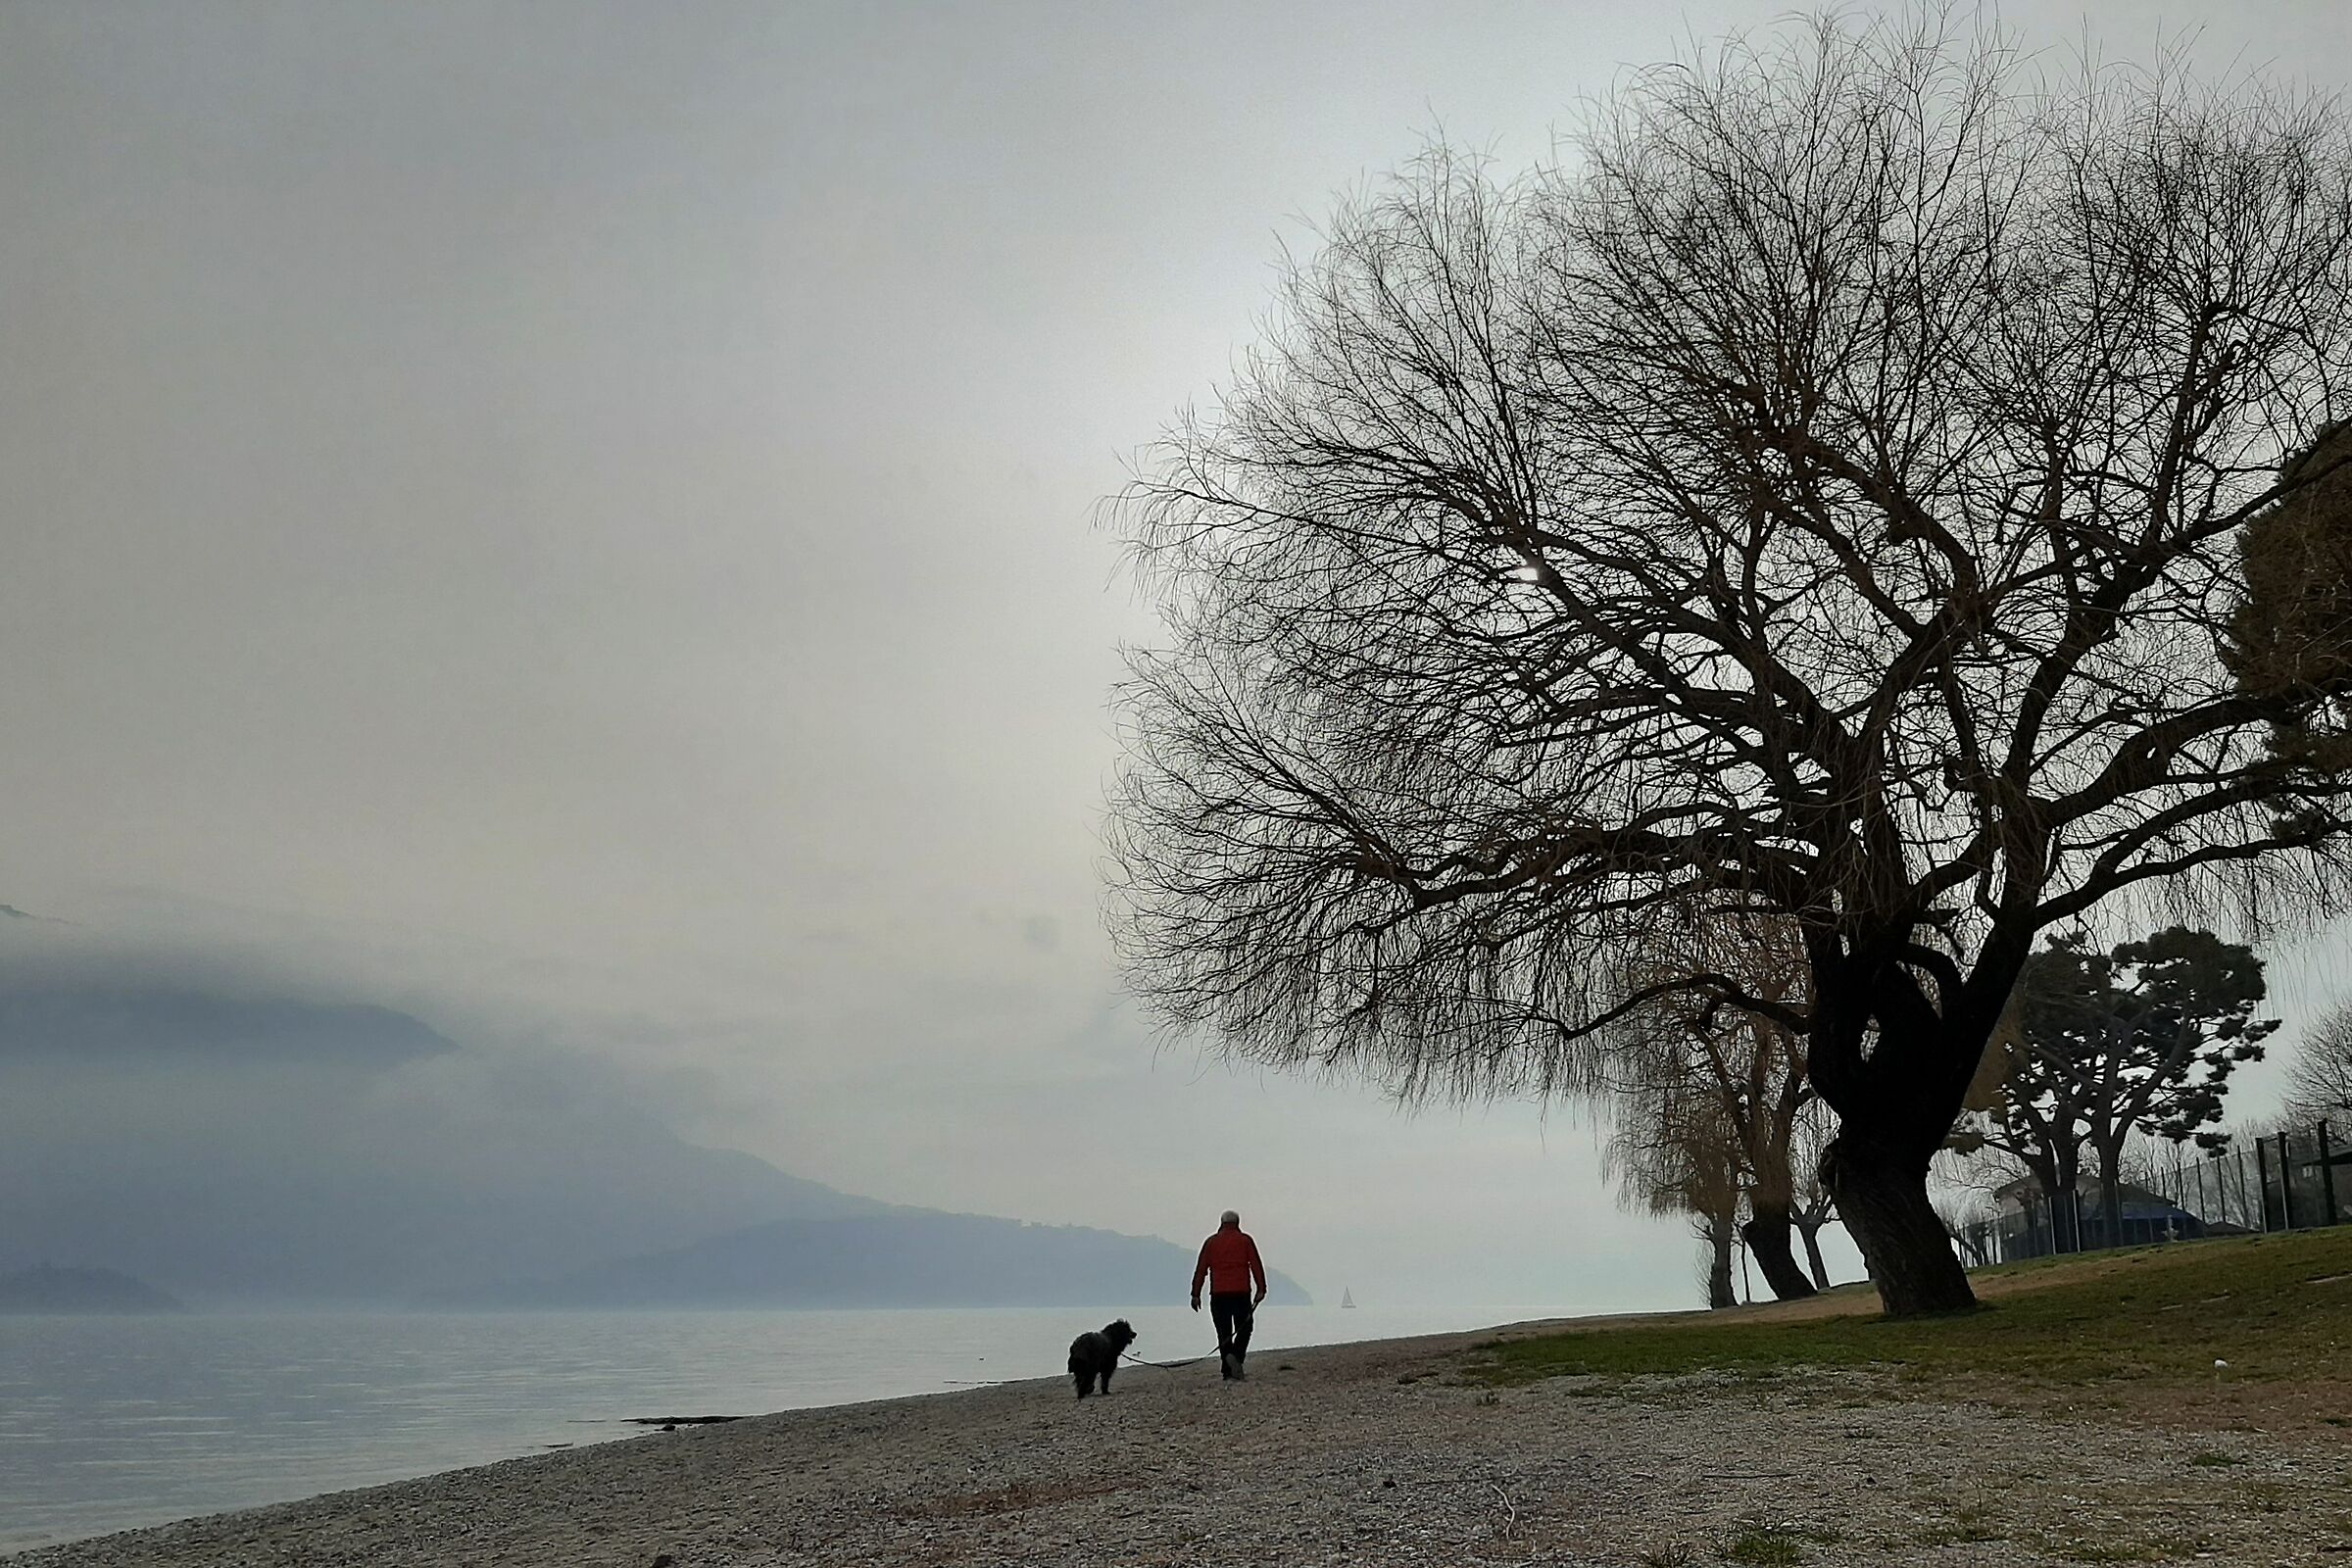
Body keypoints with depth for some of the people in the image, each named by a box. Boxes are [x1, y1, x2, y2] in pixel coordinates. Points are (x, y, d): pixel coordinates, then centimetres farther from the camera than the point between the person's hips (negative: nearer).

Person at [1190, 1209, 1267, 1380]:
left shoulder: (1211, 1242, 10)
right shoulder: (1245, 1240, 6)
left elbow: (1201, 1269, 5)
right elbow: (1256, 1265, -3)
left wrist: (1195, 1294, 6)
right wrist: (1261, 1289, -4)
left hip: (1218, 1295, 1)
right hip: (1241, 1294, -1)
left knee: (1224, 1333, 6)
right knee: (1244, 1329, 10)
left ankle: (1229, 1372, -8)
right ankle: (1236, 1356, -14)